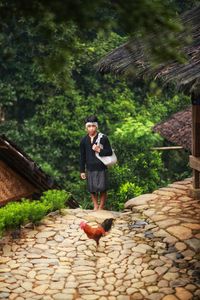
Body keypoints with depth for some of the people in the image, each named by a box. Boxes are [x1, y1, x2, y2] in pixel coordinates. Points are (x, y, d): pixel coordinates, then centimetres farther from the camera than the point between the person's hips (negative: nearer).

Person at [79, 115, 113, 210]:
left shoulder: (103, 138, -5)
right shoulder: (84, 140, 3)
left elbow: (110, 152, -2)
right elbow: (82, 157, 8)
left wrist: (99, 150, -18)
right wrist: (82, 171, 7)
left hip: (102, 168, -2)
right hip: (90, 169, 2)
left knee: (102, 188, 3)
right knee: (92, 189, 9)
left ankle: (101, 207, 19)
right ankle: (95, 206, 27)